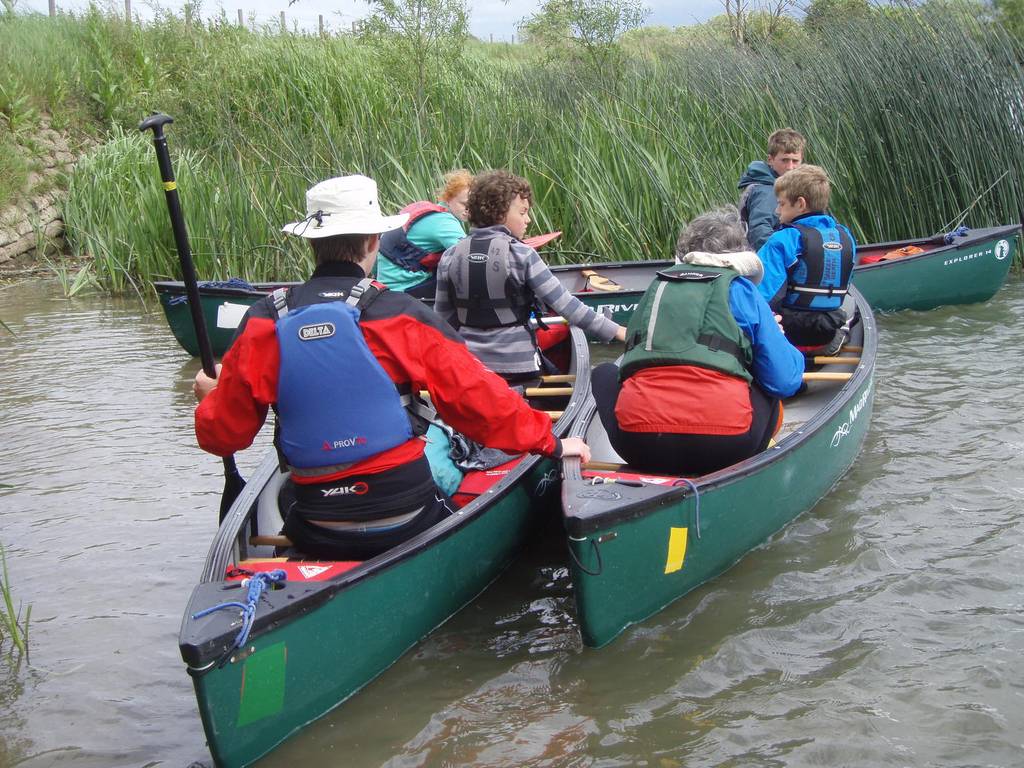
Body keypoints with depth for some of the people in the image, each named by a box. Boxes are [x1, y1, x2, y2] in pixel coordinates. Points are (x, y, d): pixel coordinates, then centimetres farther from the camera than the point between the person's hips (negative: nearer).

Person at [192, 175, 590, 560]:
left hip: (315, 537, 3)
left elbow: (222, 435, 2)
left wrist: (210, 396, 25)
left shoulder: (263, 322, -3)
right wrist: (552, 444, 8)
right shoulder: (401, 316, -10)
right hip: (405, 526, -3)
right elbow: (479, 399, -7)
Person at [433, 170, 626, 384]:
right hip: (516, 365, -4)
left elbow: (442, 318, 7)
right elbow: (563, 304, -12)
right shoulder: (520, 255, -11)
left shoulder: (450, 257, 1)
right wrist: (616, 331, -7)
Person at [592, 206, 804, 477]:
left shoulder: (657, 285, 20)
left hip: (637, 445, 1)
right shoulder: (740, 289, 10)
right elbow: (786, 381, 9)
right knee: (772, 387, 28)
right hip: (722, 447, -1)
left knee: (605, 372, 30)